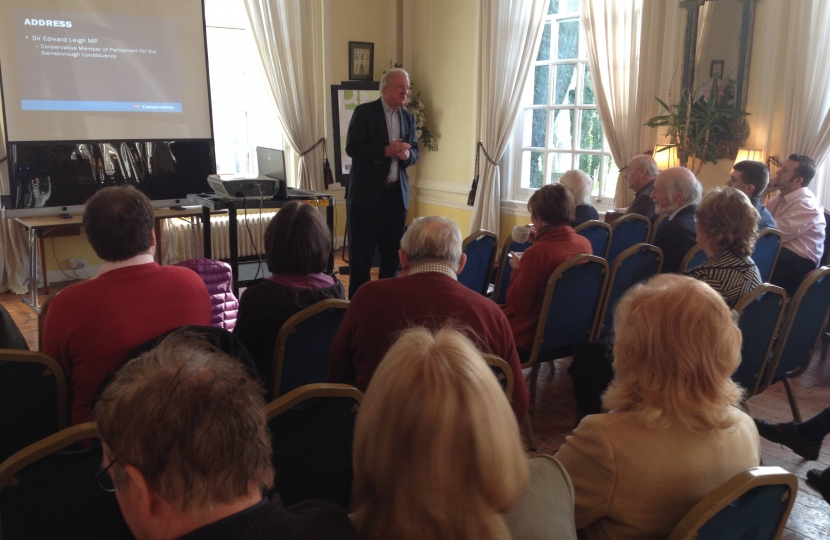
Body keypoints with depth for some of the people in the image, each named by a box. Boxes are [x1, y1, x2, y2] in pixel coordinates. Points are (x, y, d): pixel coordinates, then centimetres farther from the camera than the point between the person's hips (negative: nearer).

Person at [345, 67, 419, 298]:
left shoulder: (408, 117, 12)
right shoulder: (364, 112, -4)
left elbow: (415, 153, 12)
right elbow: (352, 147, -13)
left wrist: (406, 154, -12)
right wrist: (386, 150, -22)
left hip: (397, 193, 5)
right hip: (367, 193, -5)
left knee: (393, 251, 9)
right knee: (361, 252, 1)